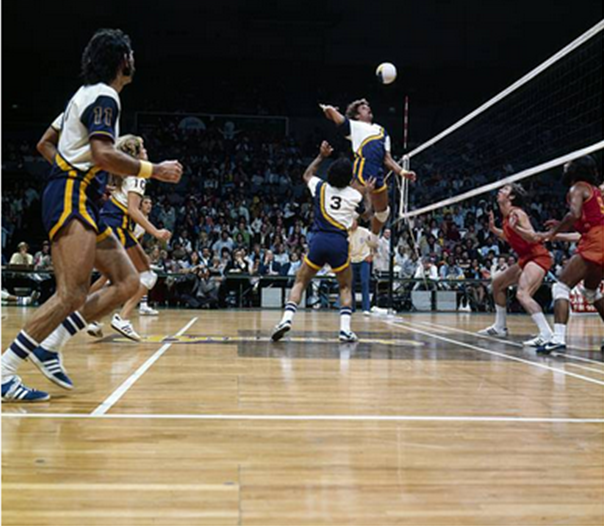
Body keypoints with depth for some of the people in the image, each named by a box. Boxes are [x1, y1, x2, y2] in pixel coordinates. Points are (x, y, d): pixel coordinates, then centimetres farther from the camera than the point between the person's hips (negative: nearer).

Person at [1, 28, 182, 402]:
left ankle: (49, 346, 4)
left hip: (83, 203, 10)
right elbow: (103, 153, -22)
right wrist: (154, 171, -15)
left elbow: (46, 143, 29)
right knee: (72, 295, -18)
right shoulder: (104, 96, -8)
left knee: (128, 283, 4)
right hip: (71, 200, -10)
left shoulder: (89, 94, 23)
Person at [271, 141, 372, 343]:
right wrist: (368, 191, 36)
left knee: (300, 282, 13)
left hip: (318, 240, 1)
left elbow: (306, 175, 31)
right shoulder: (355, 194, 5)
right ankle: (345, 329, 2)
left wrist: (321, 156, 36)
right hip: (339, 243, -1)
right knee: (346, 287, 17)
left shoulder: (321, 188, 9)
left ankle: (287, 319, -7)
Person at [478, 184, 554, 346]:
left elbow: (533, 238, -25)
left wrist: (515, 227, -38)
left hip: (538, 258, -10)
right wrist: (493, 229, 14)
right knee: (498, 282, 21)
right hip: (525, 259, 10)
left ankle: (546, 334, -34)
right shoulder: (507, 215, 9)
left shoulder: (517, 213, -17)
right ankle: (500, 327, 32)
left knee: (522, 294, -29)